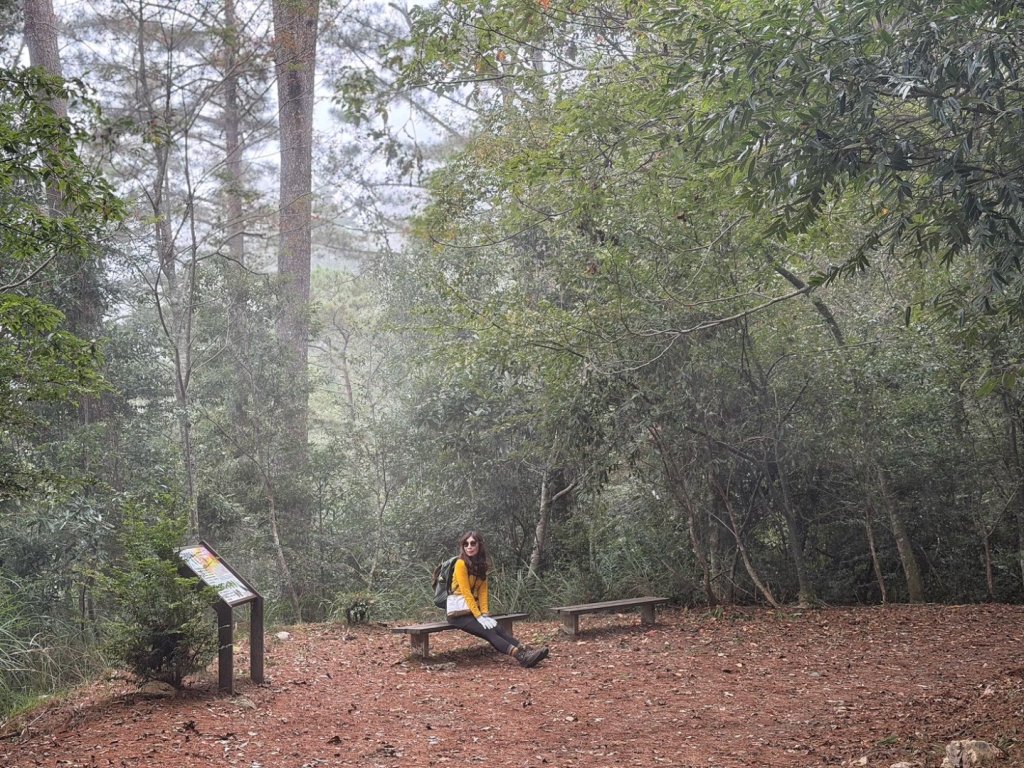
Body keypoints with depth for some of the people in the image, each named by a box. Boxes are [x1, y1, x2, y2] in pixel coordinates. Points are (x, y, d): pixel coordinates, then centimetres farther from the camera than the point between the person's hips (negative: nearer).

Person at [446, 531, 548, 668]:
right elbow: (466, 592, -18)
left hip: (473, 609, 7)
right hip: (458, 611, -6)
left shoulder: (481, 565, 9)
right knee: (489, 632, -24)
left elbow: (482, 591, 5)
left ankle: (526, 651, -32)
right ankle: (521, 656, -41)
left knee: (498, 629, -17)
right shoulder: (461, 564, -13)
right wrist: (479, 616, -22)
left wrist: (485, 613, -9)